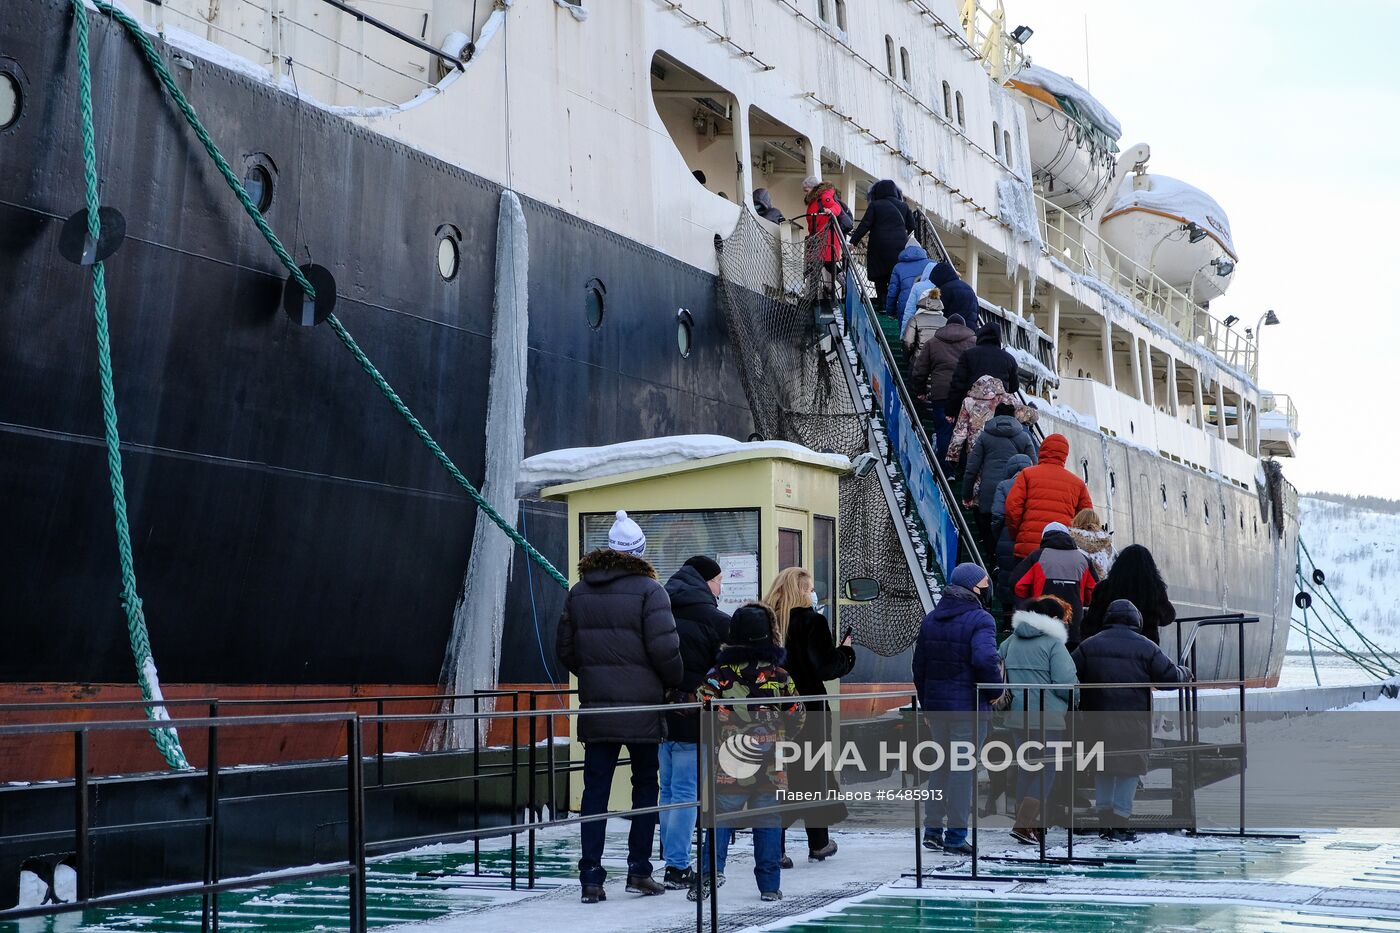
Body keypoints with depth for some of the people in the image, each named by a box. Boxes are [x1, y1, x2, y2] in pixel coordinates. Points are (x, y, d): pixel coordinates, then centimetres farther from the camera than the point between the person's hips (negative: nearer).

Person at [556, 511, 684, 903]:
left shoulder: (578, 592, 7)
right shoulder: (648, 590, -9)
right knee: (645, 785, 11)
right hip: (642, 708, -4)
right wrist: (676, 681, 3)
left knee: (595, 790, 5)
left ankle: (591, 878, 1)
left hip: (595, 709, 4)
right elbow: (664, 649, -15)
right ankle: (639, 871, 11)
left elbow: (564, 649, 12)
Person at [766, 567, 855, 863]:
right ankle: (818, 843, 19)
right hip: (807, 708, -3)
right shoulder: (812, 621, -11)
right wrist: (845, 651, 3)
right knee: (813, 772, 10)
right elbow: (825, 667, -15)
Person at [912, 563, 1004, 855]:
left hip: (935, 703, 7)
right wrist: (996, 691, -14)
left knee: (940, 765, 17)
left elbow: (919, 664, 14)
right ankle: (956, 836, 1)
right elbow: (985, 659, -29)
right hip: (968, 705, -7)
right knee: (963, 767, -1)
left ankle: (932, 830, 17)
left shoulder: (931, 619, 10)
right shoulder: (980, 620, -13)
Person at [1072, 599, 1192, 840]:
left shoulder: (1089, 645, 5)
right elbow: (1170, 676, 0)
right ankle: (1120, 819, 1)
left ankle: (1104, 819, 17)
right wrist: (1186, 675, 21)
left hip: (1098, 720, 3)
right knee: (1130, 768, 6)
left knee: (1103, 768, 16)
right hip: (1133, 721, -3)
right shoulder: (1146, 648, -1)